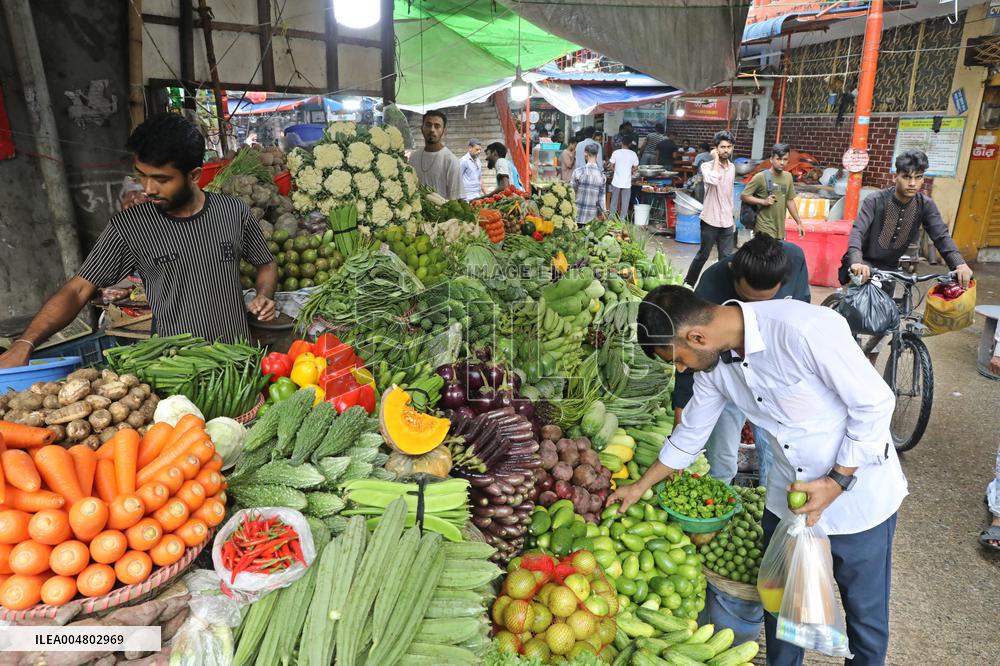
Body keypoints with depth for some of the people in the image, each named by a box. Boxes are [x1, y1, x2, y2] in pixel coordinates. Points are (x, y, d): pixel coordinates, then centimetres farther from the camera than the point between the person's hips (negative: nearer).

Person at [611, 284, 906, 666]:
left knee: (865, 612, 15)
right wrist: (641, 486, 13)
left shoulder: (803, 329, -32)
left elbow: (875, 403, -21)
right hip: (788, 493, 5)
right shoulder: (713, 361, -10)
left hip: (859, 493, -5)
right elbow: (690, 433, 5)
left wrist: (837, 481, -21)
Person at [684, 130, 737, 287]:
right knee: (703, 256, 7)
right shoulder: (707, 166, -9)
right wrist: (716, 158, -18)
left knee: (726, 258, 4)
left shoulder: (732, 168, 10)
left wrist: (732, 219, 19)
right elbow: (713, 180, -32)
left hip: (727, 222, 5)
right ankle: (688, 284, 24)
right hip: (711, 221, -5)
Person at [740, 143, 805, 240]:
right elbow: (743, 196, -8)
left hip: (780, 230, 7)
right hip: (764, 230, -6)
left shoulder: (788, 177, 8)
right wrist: (763, 201, -18)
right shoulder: (760, 177, -10)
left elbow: (790, 201, 15)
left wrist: (799, 223, 15)